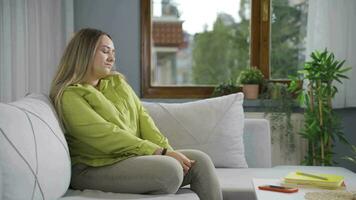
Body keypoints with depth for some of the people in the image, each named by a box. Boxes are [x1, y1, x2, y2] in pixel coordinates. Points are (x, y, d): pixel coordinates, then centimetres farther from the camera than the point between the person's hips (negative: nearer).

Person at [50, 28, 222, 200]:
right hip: (96, 167, -7)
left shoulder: (117, 82, 17)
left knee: (200, 160, -10)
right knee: (170, 168, -30)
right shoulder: (69, 95, -6)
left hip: (133, 157, 7)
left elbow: (142, 118, 8)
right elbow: (106, 135, -16)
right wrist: (160, 152, -19)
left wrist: (167, 150, -9)